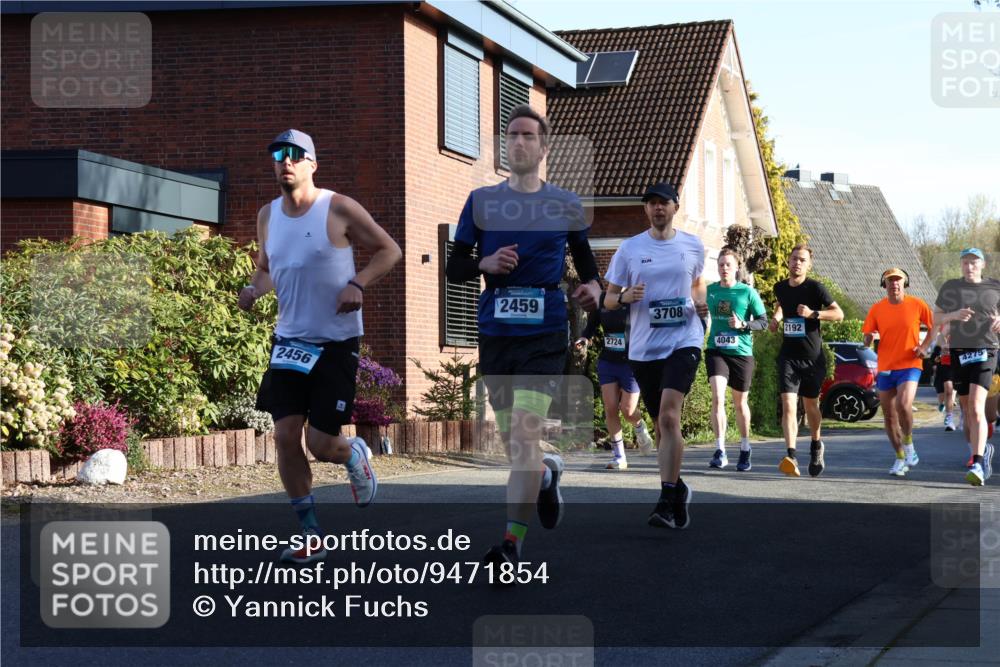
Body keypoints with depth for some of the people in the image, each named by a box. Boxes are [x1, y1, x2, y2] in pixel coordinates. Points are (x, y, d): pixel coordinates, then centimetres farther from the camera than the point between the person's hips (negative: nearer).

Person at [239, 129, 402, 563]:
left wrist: (357, 284, -18)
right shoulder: (267, 216, 6)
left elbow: (388, 250, -2)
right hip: (289, 341, 5)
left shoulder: (338, 209, -9)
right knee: (285, 437, -5)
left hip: (336, 343, -4)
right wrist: (254, 289, -2)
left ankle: (355, 455, 33)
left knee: (321, 444, -6)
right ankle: (310, 536, 8)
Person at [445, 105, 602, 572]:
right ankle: (549, 472, 46)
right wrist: (486, 264, -13)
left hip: (545, 335, -2)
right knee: (513, 442, 10)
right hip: (495, 334, 3)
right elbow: (454, 268, 8)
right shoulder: (481, 200, 6)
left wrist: (593, 288, -7)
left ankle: (512, 543, -13)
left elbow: (586, 261, 15)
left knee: (525, 433, -16)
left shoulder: (566, 205, 5)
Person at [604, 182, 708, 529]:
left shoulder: (693, 246, 6)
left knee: (668, 415, -20)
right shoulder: (629, 249, 5)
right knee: (661, 424, 11)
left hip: (683, 340, -2)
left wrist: (701, 303, 1)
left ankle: (667, 501, -21)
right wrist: (625, 297, -14)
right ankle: (678, 489, 31)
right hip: (643, 348, 2)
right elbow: (608, 299, 8)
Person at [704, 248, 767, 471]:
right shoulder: (709, 291, 5)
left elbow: (763, 322, -1)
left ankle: (745, 450, 28)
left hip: (742, 353, -1)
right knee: (717, 397, -18)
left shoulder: (748, 292, -2)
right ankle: (720, 451, -17)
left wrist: (743, 324, -16)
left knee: (740, 403, 10)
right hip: (716, 351, 1)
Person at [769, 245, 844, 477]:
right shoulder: (780, 287, 6)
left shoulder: (815, 288, -8)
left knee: (811, 405, 14)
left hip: (813, 357, -2)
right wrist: (776, 317, 12)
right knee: (788, 405, -15)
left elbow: (838, 314, -10)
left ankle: (816, 445, 41)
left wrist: (813, 313, -22)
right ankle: (791, 456, -25)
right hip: (788, 356, 2)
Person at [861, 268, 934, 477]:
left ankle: (908, 444, 0)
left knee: (903, 405, -25)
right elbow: (867, 338, 7)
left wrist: (925, 346, -5)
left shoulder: (917, 305, -2)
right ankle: (900, 458, 21)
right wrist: (869, 339, -16)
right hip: (885, 367, 3)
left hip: (909, 366, -3)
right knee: (889, 415, 6)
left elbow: (934, 327, 10)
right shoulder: (877, 309, 3)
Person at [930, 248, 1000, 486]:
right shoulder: (951, 287, 5)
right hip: (958, 354, 3)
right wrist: (954, 315, -13)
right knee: (966, 409, 13)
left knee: (976, 408, -20)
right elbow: (936, 319, 8)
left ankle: (977, 466, -29)